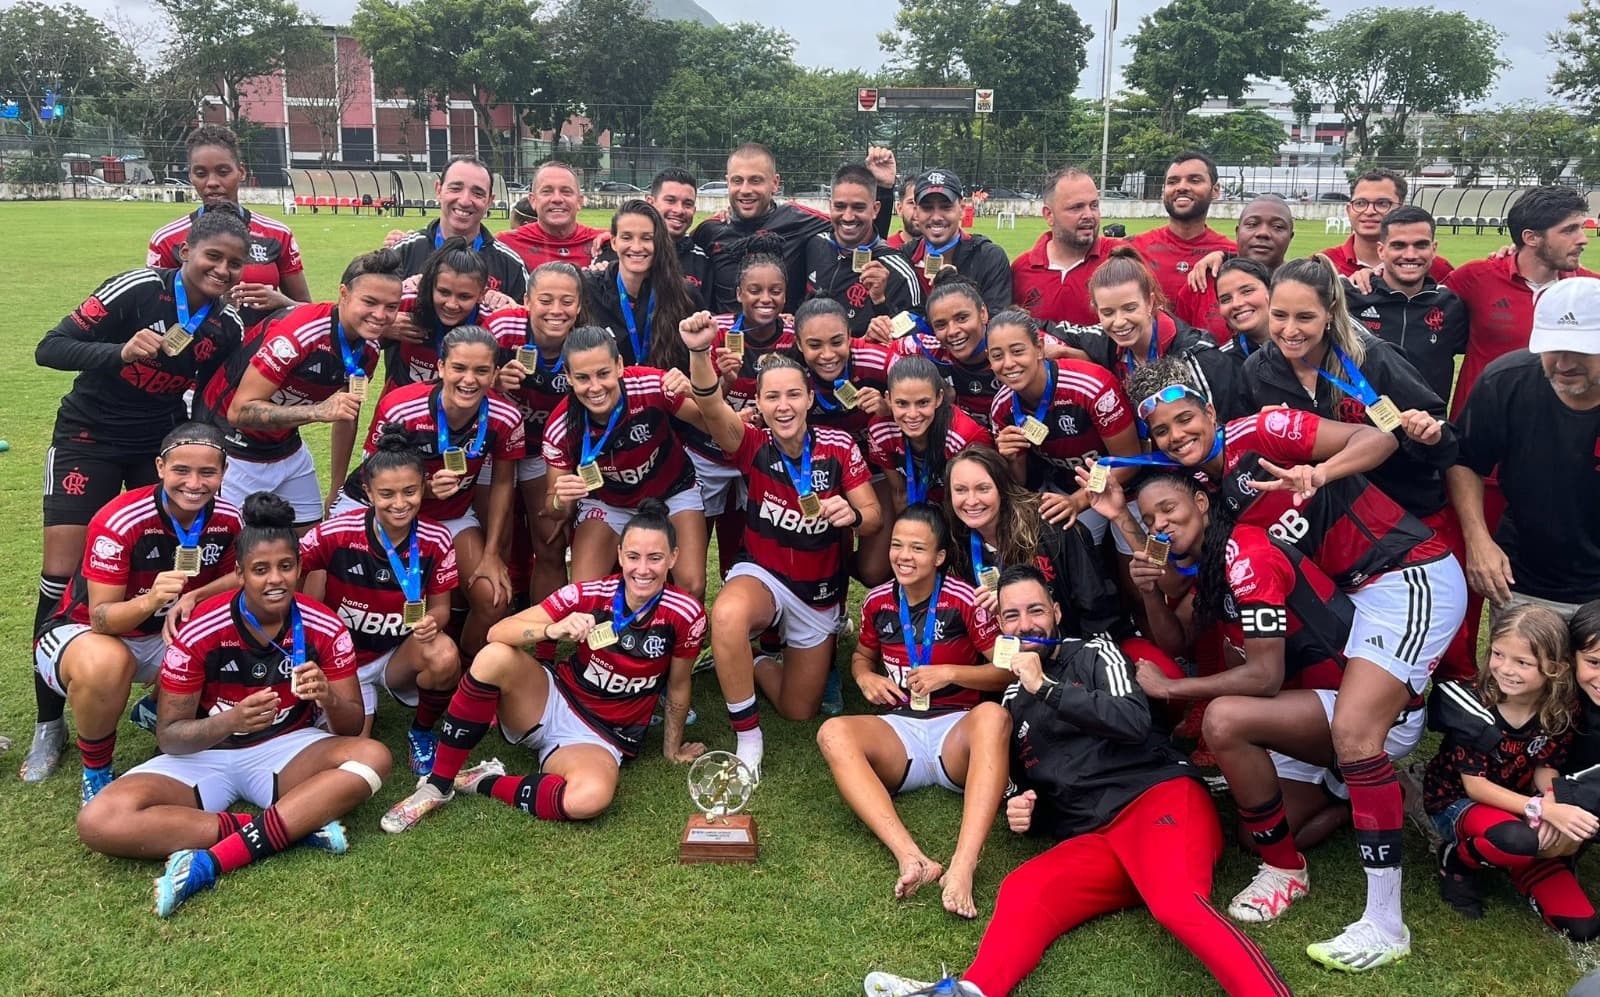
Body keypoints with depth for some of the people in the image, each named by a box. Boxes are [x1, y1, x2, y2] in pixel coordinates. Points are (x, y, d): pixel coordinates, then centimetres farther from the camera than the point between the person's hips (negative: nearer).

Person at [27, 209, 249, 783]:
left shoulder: (229, 327, -6)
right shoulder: (136, 290, -19)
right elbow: (49, 350, -21)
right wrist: (121, 352, -36)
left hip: (162, 443, 4)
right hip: (90, 437, -4)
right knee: (63, 575, -9)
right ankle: (49, 723, 5)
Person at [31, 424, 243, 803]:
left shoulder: (228, 519, -14)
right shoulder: (119, 521, -28)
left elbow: (240, 576, 1)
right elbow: (101, 618, -27)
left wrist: (193, 597, -21)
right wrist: (149, 601, -48)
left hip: (166, 634, 5)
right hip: (83, 631, -4)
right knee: (106, 663, -40)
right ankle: (95, 770, -11)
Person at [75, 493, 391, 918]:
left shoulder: (324, 628, -10)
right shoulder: (200, 632, -16)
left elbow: (352, 726, -5)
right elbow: (168, 736, -11)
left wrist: (328, 698, -30)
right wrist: (232, 721, -32)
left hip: (287, 750, 1)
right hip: (204, 756, -1)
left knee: (373, 757, -30)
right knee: (98, 822, -28)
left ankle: (210, 863, -32)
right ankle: (297, 825, -27)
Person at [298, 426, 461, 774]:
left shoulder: (436, 540, -15)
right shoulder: (338, 532, -20)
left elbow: (440, 606, -4)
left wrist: (432, 621, -28)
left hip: (400, 657, 1)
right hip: (342, 658, 0)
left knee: (444, 656, -34)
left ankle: (421, 733, -1)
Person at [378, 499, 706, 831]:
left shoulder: (685, 614, -14)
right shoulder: (590, 594, -13)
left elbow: (678, 687, 1)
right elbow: (498, 632, -19)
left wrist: (673, 749, 12)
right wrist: (554, 630, -37)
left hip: (601, 739, -1)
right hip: (553, 702, 2)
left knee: (591, 798, -38)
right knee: (495, 656, -30)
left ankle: (483, 783, -11)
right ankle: (437, 784, -14)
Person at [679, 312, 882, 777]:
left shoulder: (839, 447, -14)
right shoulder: (754, 446, -17)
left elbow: (873, 516, -10)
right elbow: (712, 407, -37)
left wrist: (853, 515, -35)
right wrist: (700, 352, -57)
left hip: (819, 591, 2)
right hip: (761, 574, -2)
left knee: (800, 712, 10)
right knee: (727, 615, -41)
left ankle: (759, 663, 42)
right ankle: (747, 737, -22)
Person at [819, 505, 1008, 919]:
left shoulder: (965, 600, -5)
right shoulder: (878, 602, 7)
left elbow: (1009, 672, -3)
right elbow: (862, 655, 25)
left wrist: (950, 673, -16)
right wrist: (865, 677, 3)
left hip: (958, 730, -3)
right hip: (897, 731, 3)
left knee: (993, 714, -38)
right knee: (834, 733, -29)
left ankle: (963, 867, -52)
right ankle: (912, 858, -48)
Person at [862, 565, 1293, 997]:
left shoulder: (1095, 654, 12)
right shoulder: (1012, 702, 26)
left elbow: (1134, 721, -7)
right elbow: (1025, 787, 33)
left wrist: (1045, 688, -7)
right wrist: (1023, 812, 8)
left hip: (1160, 797, -3)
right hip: (1094, 838, 4)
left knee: (1177, 906, -35)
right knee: (1022, 892, -27)